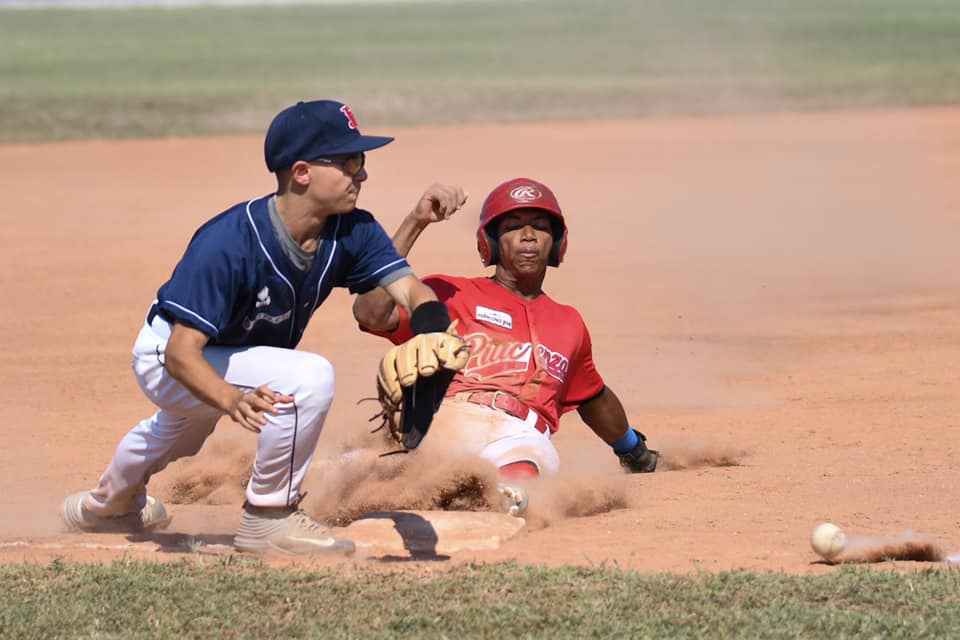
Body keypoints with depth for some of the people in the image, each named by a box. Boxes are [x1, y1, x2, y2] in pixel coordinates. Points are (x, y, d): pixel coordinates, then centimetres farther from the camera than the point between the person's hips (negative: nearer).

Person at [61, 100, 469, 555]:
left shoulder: (352, 232, -21)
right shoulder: (228, 243, -39)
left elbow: (408, 288, -31)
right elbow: (181, 351, -40)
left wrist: (434, 340, -55)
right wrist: (232, 400, -60)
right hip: (166, 360, -8)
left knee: (181, 434, 38)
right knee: (309, 377, -31)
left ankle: (110, 503, 70)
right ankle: (268, 517, -14)